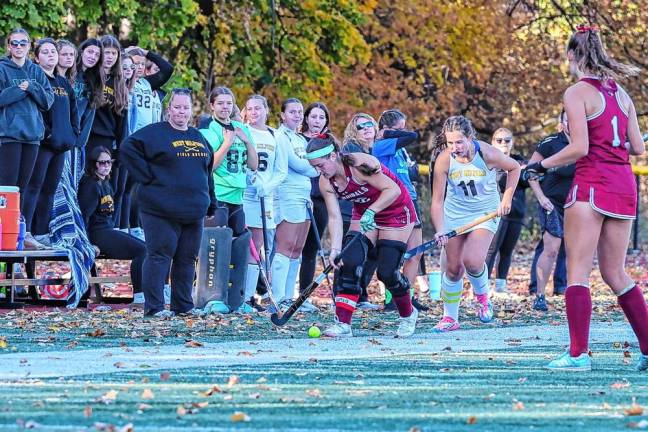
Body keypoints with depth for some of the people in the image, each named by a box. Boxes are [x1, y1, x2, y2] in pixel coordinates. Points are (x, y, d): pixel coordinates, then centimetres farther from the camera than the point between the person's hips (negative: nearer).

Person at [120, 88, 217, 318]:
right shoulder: (155, 133, -4)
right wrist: (147, 176, -13)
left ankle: (183, 305, 18)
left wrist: (211, 204, 18)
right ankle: (154, 306, -6)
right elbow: (128, 149, -12)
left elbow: (207, 169, 24)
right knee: (159, 256, -7)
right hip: (161, 210, -6)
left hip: (193, 212, 7)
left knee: (187, 258, 10)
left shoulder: (198, 138, 17)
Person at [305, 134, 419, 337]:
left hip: (397, 212, -6)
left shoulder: (360, 164, -31)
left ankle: (408, 315, 19)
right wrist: (335, 249, -24)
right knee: (349, 263, -15)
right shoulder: (326, 182, -11)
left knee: (387, 272, -9)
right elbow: (335, 217, -12)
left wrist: (371, 211, -39)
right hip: (364, 214, 6)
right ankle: (342, 324, -15)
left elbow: (393, 190, -30)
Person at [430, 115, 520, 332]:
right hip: (454, 214, 2)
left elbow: (514, 168, -2)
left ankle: (482, 295, 9)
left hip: (485, 213, -2)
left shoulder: (487, 154, -23)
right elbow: (437, 200, -18)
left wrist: (507, 198, -6)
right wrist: (440, 231, -31)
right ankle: (450, 318, 19)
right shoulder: (444, 160, -20)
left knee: (472, 261, -23)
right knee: (453, 268, 3)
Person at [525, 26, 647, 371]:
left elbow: (579, 147, -15)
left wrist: (543, 165, -3)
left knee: (577, 272, -4)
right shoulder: (620, 93, 12)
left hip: (591, 184, -7)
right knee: (615, 273, 14)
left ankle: (578, 353, -12)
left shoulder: (577, 93, -7)